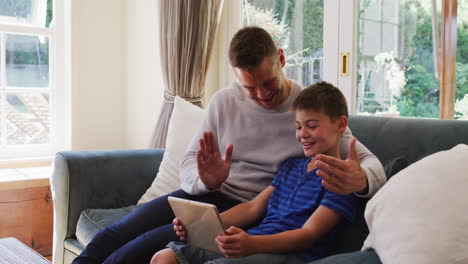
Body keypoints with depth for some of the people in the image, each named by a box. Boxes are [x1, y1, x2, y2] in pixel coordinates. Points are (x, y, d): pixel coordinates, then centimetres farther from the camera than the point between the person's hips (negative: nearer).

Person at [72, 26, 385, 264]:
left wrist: (361, 181, -35)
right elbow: (189, 165, 5)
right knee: (111, 237, -14)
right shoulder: (224, 102, 4)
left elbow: (372, 163, -9)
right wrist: (206, 179, -21)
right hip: (204, 194, 5)